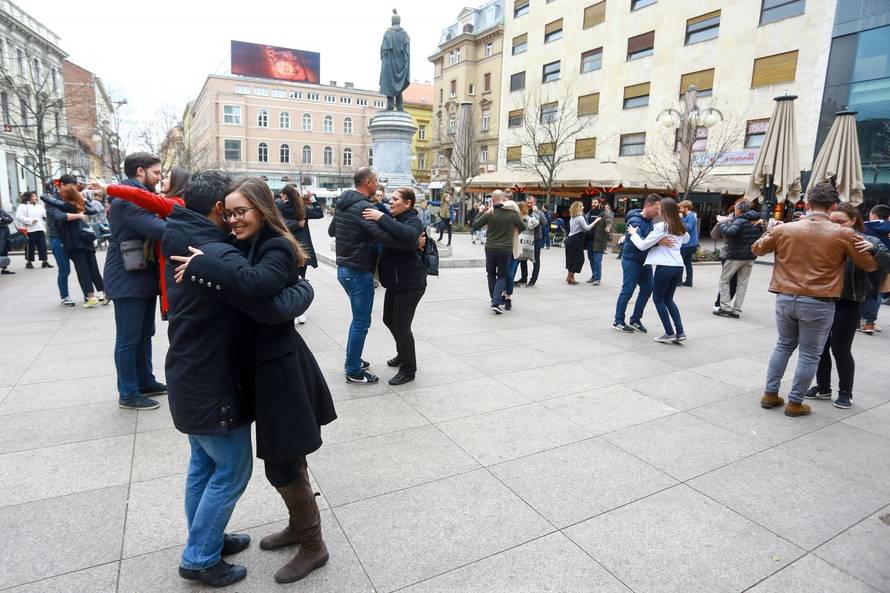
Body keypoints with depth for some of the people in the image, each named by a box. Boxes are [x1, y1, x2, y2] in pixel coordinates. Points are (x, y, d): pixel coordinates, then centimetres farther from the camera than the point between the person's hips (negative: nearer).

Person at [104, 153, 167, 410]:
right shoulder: (129, 198, -18)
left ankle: (145, 382, 30)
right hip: (128, 279, -10)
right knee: (128, 339, 0)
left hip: (143, 276, 10)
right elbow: (158, 229, -31)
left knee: (144, 335, 17)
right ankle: (128, 394, 10)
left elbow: (153, 227, 9)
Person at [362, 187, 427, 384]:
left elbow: (408, 236, -39)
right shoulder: (394, 219, 11)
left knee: (401, 326, -2)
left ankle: (408, 370, 16)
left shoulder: (414, 221, -16)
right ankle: (403, 354, 43)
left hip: (410, 284, -9)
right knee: (389, 320, 20)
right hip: (394, 282, 9)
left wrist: (381, 218, -36)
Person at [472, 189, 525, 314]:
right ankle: (496, 302, -7)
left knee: (491, 275, 19)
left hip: (490, 249, 0)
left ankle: (495, 300, 23)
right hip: (506, 250, 0)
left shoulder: (489, 213, -6)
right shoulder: (513, 214, -3)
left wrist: (481, 212, 14)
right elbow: (523, 228, 11)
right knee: (502, 276, 10)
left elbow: (475, 226, 4)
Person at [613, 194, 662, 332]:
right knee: (627, 291, -2)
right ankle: (618, 321, 11)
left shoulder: (649, 220, 7)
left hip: (644, 261, 8)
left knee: (647, 289, 9)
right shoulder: (635, 221, -20)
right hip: (632, 260, -8)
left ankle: (635, 320, 22)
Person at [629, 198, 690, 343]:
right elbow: (686, 239, 34)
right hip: (678, 266, 7)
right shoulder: (680, 227, 11)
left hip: (665, 267, -7)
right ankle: (680, 332, 12)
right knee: (668, 299, 18)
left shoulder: (661, 226, -11)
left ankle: (669, 333, 6)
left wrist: (633, 234, 5)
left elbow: (643, 245, -9)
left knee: (658, 299, 8)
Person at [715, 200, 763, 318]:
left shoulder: (740, 221, -15)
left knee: (723, 280, 6)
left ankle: (726, 307, 1)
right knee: (742, 283, 9)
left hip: (735, 256, -7)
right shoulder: (757, 222, 11)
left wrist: (723, 223, -15)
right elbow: (761, 237, 23)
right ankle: (736, 310, 9)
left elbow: (729, 233, -31)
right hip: (750, 258, 7)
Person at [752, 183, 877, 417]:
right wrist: (870, 247, 26)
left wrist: (772, 231, 31)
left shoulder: (783, 229, -2)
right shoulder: (843, 234, -7)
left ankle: (770, 394, 23)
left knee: (784, 345, 20)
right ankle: (795, 403, 17)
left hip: (785, 299, 3)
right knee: (809, 354, 10)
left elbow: (757, 249, 16)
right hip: (818, 304, -3)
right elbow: (870, 265, 7)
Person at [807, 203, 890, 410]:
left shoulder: (866, 241, -4)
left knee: (840, 349, 4)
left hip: (847, 304, -3)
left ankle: (845, 392, 23)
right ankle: (823, 387, 29)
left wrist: (872, 249, -32)